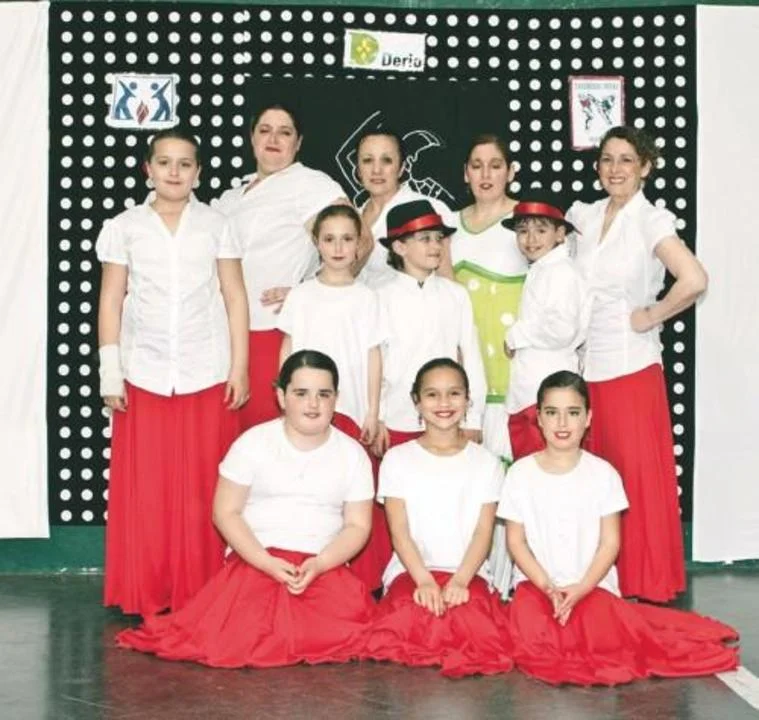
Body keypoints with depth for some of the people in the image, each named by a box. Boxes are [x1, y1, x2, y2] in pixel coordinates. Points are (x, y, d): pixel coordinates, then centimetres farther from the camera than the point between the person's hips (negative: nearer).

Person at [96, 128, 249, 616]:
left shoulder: (216, 226, 6)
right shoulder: (124, 228, 6)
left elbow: (235, 298, 6)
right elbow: (111, 301, 7)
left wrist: (240, 368, 0)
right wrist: (110, 372, 1)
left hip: (207, 375, 0)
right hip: (143, 375, 1)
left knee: (202, 490, 1)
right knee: (144, 489, 1)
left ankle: (199, 597, 10)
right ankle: (144, 597, 11)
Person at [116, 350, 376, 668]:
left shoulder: (352, 453, 5)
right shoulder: (254, 442, 0)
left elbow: (358, 526, 5)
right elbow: (226, 513, -1)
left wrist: (319, 564, -14)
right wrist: (267, 562, -14)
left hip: (324, 566, 2)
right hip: (257, 559, -2)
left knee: (351, 615, -28)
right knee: (233, 637, -26)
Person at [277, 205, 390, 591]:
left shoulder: (366, 297, 5)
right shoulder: (301, 295, 7)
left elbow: (373, 356, 5)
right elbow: (287, 352, 8)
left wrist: (373, 412, 1)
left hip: (350, 409, 0)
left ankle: (360, 578, 8)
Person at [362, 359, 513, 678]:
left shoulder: (485, 462, 10)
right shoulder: (398, 459, 8)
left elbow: (483, 532, 2)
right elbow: (399, 531, 0)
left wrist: (460, 581, -15)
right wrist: (424, 580, -15)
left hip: (468, 573, 0)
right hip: (411, 571, 0)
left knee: (473, 622, -32)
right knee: (407, 615, -33)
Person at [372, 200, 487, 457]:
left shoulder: (456, 295, 3)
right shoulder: (384, 298, -2)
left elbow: (471, 357, 5)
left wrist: (473, 420, 5)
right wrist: (377, 420, -1)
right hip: (397, 423, -1)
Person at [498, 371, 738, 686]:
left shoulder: (602, 473, -1)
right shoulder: (521, 473, 0)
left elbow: (610, 543, -1)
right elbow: (516, 541, 0)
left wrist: (580, 589, -14)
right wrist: (547, 588, -13)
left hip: (592, 586, 0)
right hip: (537, 585, 0)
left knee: (602, 635, -28)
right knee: (532, 636, -29)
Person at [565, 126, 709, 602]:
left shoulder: (651, 220, -9)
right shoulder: (584, 216, 8)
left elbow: (694, 280, -23)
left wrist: (651, 316, -12)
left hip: (631, 366, -5)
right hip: (586, 365, 5)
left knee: (638, 478, 0)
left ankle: (646, 588, 12)